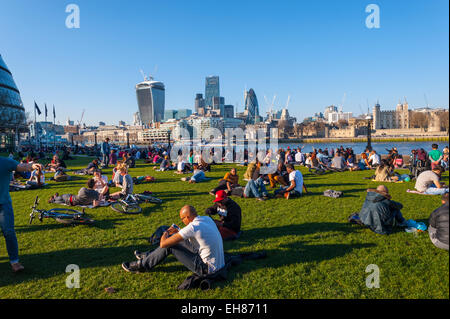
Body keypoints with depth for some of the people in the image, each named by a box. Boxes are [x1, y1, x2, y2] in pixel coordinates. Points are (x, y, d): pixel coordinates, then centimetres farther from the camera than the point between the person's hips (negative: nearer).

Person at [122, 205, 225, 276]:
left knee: (168, 246, -7)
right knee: (175, 238, 13)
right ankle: (149, 255, 30)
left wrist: (166, 232, 2)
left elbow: (162, 244, -20)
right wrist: (178, 232, 15)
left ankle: (142, 265, 12)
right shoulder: (208, 219, 0)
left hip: (207, 268, -9)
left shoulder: (193, 227, -25)